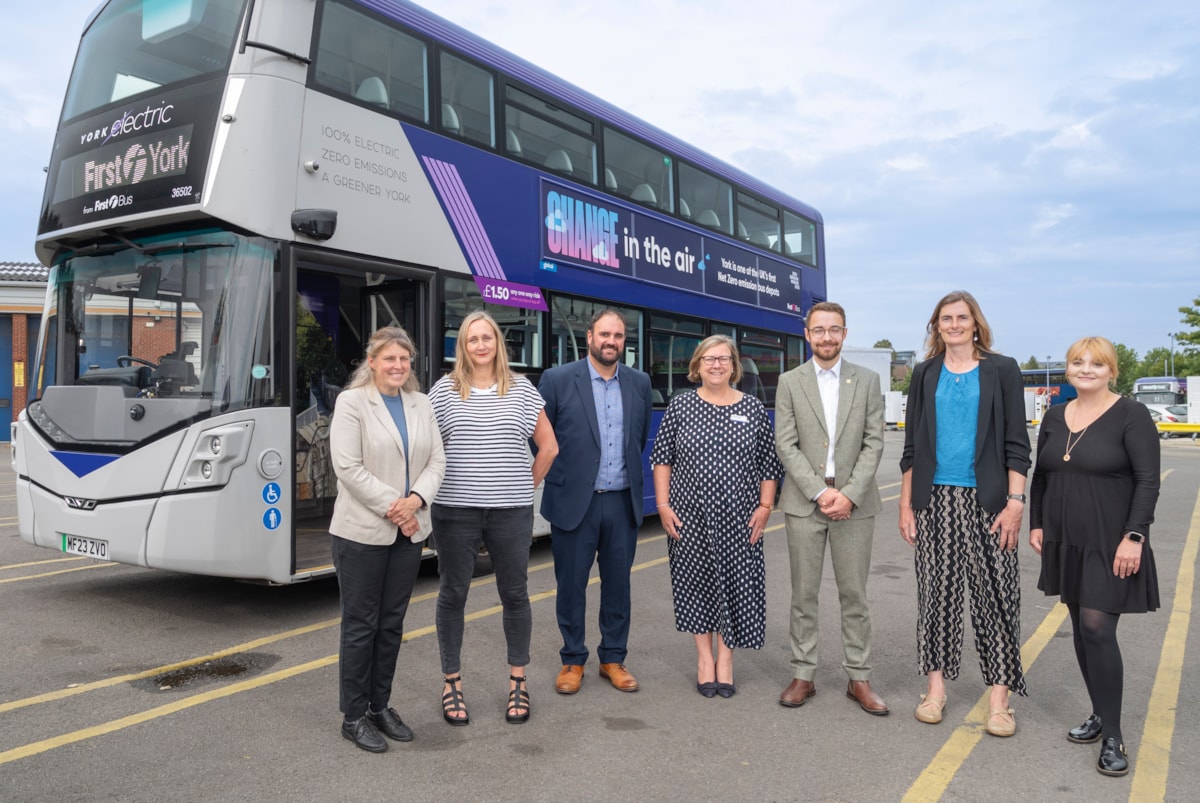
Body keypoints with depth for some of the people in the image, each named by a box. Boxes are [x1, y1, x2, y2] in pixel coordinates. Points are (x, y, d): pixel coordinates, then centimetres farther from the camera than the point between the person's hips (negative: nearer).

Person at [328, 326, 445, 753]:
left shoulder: (420, 404, 10)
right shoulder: (352, 402, -6)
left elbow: (436, 461, 5)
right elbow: (348, 466, -14)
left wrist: (416, 499, -12)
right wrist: (391, 506, -16)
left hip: (408, 532, 5)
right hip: (362, 531, -5)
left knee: (391, 623, 12)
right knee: (361, 624, 4)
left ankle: (380, 706, 25)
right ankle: (354, 716, 16)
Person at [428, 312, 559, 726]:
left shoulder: (522, 390, 4)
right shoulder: (444, 389, 2)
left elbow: (548, 446, 8)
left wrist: (526, 486, 6)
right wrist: (434, 486, 0)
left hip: (511, 512, 1)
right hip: (456, 511, 0)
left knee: (515, 594, 9)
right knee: (453, 595, 8)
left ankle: (517, 682, 25)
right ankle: (452, 683, 23)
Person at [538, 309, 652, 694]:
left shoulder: (639, 383, 6)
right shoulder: (557, 380, -6)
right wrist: (558, 476, 4)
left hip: (622, 502, 3)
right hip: (574, 502, -3)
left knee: (617, 584, 11)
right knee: (571, 584, 7)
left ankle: (613, 659, 26)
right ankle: (572, 660, 23)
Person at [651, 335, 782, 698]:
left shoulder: (754, 409, 3)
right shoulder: (680, 406, 1)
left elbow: (769, 464, 5)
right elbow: (662, 458, 3)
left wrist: (764, 508, -2)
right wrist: (663, 506, -3)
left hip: (738, 518, 0)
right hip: (690, 516, 0)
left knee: (734, 582, 5)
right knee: (695, 581, 6)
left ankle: (725, 656, 21)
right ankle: (704, 657, 20)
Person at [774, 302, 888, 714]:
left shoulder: (867, 380, 5)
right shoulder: (790, 382, 3)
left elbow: (874, 443, -1)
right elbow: (786, 445, -3)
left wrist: (849, 494, -12)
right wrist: (820, 492, -12)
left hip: (854, 503, 1)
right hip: (804, 502, 0)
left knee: (854, 595, 7)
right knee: (804, 595, 6)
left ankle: (859, 679, 18)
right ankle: (803, 675, 17)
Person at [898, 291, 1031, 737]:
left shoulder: (1001, 371, 2)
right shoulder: (926, 375, 8)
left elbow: (1016, 444, -1)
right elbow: (911, 446, 10)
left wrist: (1015, 502, -9)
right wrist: (906, 505, 5)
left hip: (986, 500, -2)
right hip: (935, 500, 2)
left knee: (995, 595, 0)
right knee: (937, 591, 7)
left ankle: (999, 696, 9)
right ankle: (936, 685, 19)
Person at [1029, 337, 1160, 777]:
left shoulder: (1131, 415, -8)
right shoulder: (1055, 417, 8)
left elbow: (1148, 481, -11)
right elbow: (1040, 476, 15)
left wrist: (1133, 537, -17)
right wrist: (1036, 524, 10)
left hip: (1110, 545, -6)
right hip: (1066, 543, 6)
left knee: (1097, 628, -10)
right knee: (1081, 628, 12)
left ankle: (1113, 737, 1)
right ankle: (1100, 715, 26)